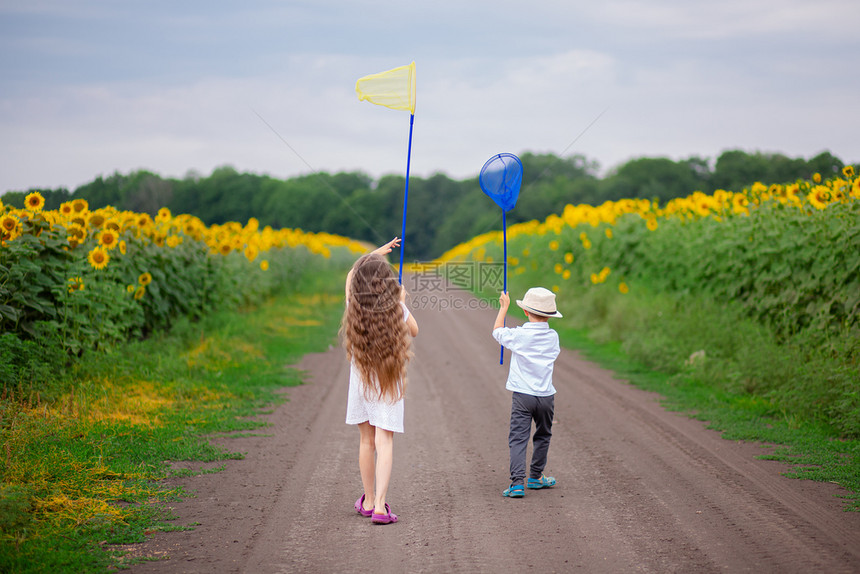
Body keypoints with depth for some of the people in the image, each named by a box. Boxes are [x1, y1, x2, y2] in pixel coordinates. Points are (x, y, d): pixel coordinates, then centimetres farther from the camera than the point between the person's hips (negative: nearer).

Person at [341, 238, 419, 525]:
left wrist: (375, 253, 19)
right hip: (390, 381, -2)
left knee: (366, 441, 12)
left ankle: (368, 501, 22)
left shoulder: (354, 308, -9)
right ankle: (380, 506, -14)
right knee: (384, 441, -5)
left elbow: (350, 276, 12)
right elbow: (414, 331, 10)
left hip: (360, 379, 2)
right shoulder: (398, 311, -13)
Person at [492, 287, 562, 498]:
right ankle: (535, 477, 32)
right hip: (546, 396, 3)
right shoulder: (553, 337, 0)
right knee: (542, 436, 21)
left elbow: (497, 331, 11)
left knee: (518, 438, -5)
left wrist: (503, 307, 24)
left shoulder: (518, 335, -8)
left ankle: (517, 483, -16)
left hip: (522, 395, -3)